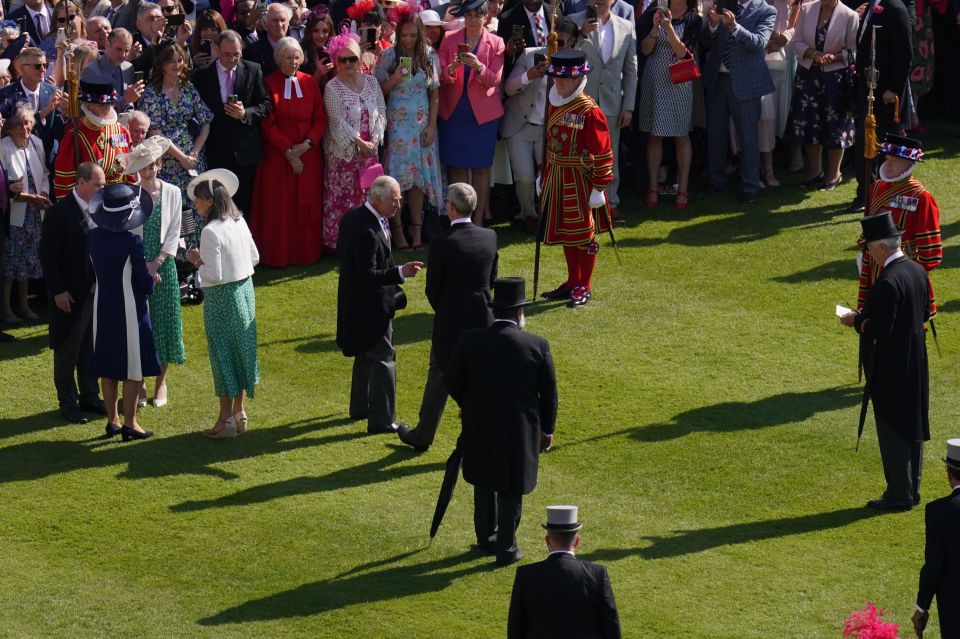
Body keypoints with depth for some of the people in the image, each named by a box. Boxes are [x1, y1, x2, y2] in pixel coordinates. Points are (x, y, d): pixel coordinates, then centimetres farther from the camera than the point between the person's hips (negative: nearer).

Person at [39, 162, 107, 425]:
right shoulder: (59, 213, -16)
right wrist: (58, 291, -15)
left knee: (92, 347, 14)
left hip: (96, 291, 6)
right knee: (67, 351, 7)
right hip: (70, 295, -6)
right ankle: (67, 402, 17)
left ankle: (89, 396, 27)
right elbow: (47, 255, -14)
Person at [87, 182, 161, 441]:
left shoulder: (92, 237, -5)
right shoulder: (132, 241, -20)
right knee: (133, 370, 5)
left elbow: (92, 271, 7)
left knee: (108, 367, 14)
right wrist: (152, 280, 7)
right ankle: (129, 423, 8)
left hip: (102, 307, 5)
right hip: (129, 310, -5)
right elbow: (144, 281, -16)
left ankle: (112, 420, 21)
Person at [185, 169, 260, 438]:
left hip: (222, 297, -8)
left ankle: (226, 419, 8)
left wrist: (197, 262, -7)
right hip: (244, 290, 8)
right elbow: (254, 258, 12)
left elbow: (214, 275, -23)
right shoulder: (239, 222, 3)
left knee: (223, 354, 2)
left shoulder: (211, 232, -22)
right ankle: (240, 413, 25)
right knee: (241, 349, 16)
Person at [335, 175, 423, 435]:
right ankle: (381, 419, 2)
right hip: (372, 305, -10)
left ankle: (360, 407, 39)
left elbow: (341, 251, 14)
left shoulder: (352, 217, 1)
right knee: (383, 359, -2)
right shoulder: (368, 231, -29)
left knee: (367, 354, 25)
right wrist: (400, 273, -35)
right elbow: (368, 275, -29)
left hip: (356, 303, 10)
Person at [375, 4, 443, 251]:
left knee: (419, 175, 2)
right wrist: (395, 79, -18)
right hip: (396, 122, -1)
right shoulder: (389, 56, -3)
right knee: (397, 175, -4)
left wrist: (432, 125, -1)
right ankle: (397, 229, 1)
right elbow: (380, 90, 2)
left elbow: (434, 93, 4)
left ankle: (416, 229, 8)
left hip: (422, 122, 1)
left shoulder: (429, 56, 1)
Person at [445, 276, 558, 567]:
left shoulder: (470, 341, -10)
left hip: (479, 426, 2)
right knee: (512, 489, 12)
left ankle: (486, 537, 33)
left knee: (484, 482, 23)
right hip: (521, 430, -2)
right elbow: (549, 392, -3)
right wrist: (546, 429, 11)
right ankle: (506, 548, 17)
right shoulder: (537, 345, -12)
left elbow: (451, 380, 0)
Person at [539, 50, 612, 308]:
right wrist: (544, 176, 18)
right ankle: (572, 282, 26)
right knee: (565, 233, 15)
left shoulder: (590, 111, -17)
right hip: (557, 179, 7)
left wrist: (599, 187, -16)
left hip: (580, 180, -7)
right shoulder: (554, 106, 6)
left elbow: (602, 152, -16)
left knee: (584, 234, 3)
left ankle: (584, 287, 12)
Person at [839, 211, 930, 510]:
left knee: (892, 431, 2)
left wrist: (857, 321, -8)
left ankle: (899, 494, 8)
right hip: (915, 363, 9)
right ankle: (911, 489, 26)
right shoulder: (917, 271, 2)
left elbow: (880, 330, -26)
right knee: (912, 426, 16)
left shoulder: (887, 283, -25)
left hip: (889, 369, -9)